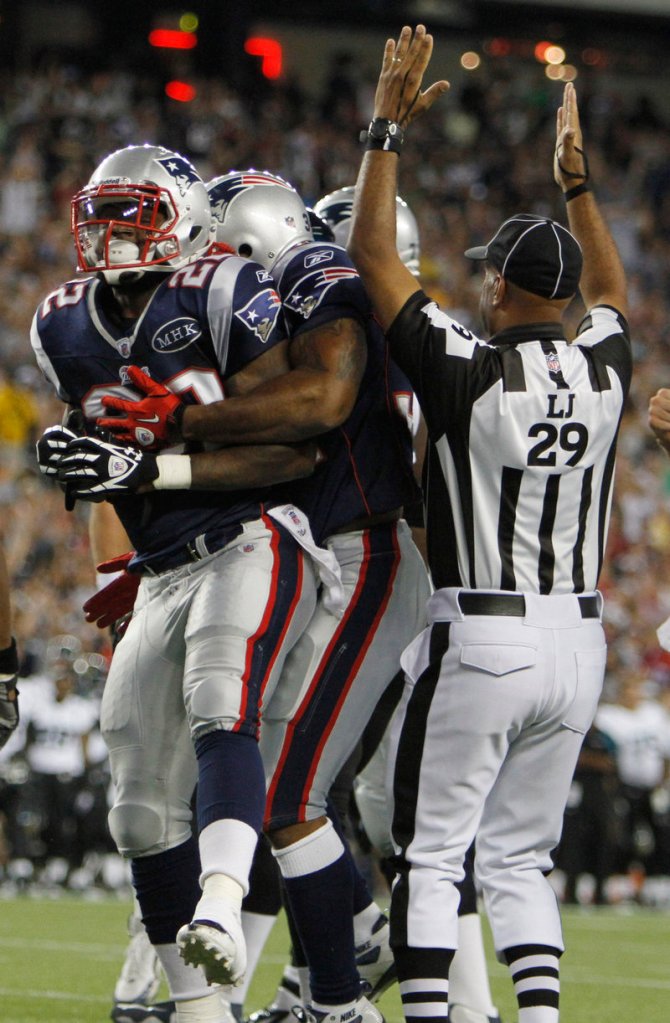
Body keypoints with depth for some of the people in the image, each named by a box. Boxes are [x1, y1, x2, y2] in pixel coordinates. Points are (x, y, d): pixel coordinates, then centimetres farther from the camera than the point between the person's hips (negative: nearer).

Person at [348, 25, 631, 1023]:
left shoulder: (467, 371, -14)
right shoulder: (605, 369, 0)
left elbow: (372, 255, -6)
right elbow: (609, 290, 25)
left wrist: (388, 126, -1)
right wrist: (575, 174, 28)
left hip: (478, 640, -5)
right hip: (577, 642, 5)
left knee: (430, 856, 0)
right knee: (519, 857, 14)